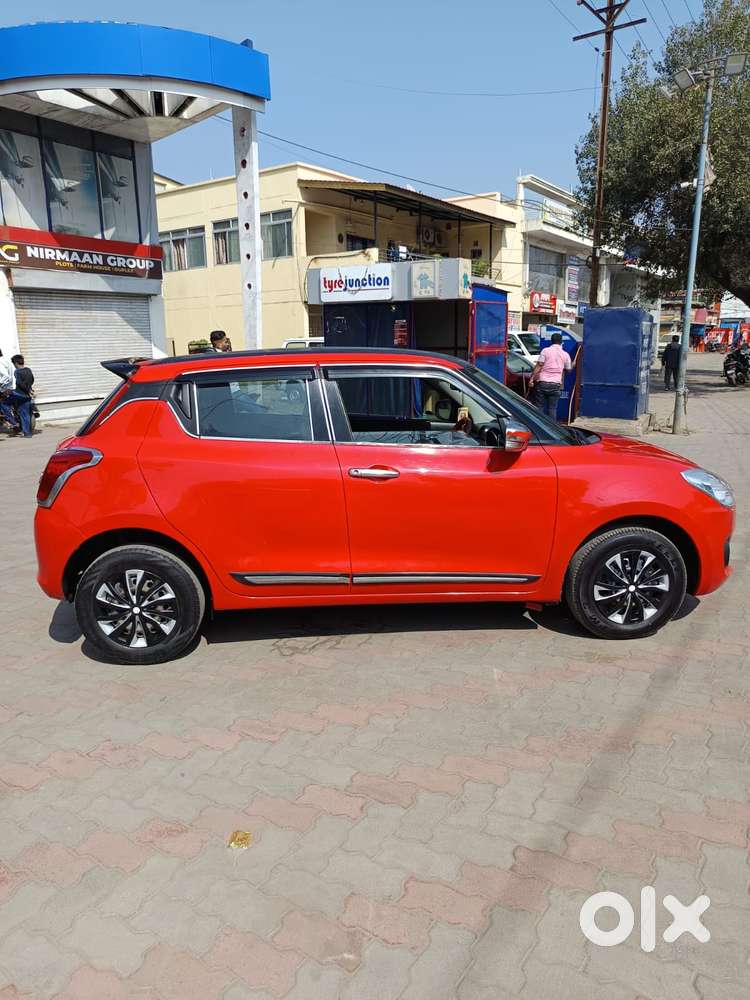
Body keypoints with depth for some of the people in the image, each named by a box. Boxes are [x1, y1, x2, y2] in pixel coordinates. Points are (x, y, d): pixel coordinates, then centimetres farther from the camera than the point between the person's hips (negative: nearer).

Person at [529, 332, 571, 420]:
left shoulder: (546, 351, -1)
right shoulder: (565, 354, 7)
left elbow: (538, 366, -7)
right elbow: (568, 370, 18)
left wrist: (531, 379, -7)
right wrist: (573, 364, 40)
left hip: (542, 383, -1)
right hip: (555, 384, 2)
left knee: (539, 407, 4)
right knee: (552, 408, 4)